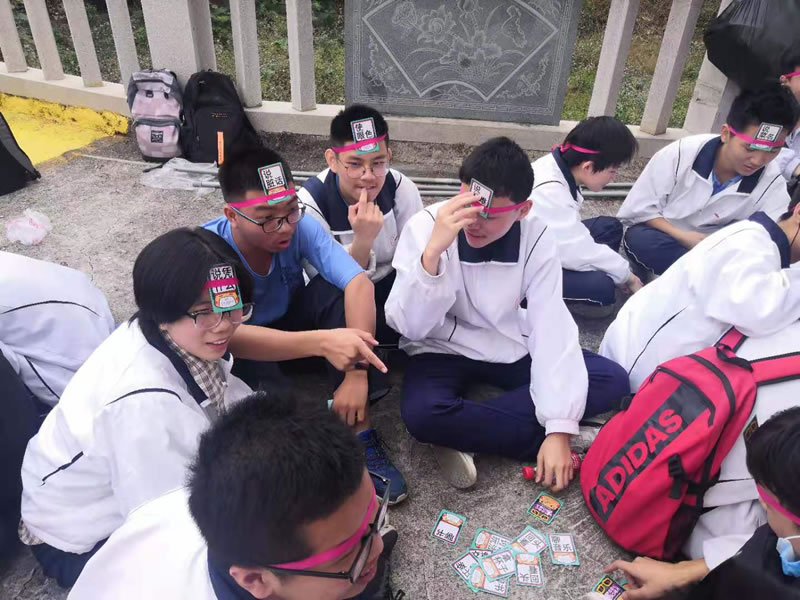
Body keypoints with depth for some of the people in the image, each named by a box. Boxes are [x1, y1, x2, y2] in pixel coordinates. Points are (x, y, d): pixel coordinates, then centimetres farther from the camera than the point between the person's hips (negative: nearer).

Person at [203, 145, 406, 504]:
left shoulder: (300, 226, -24)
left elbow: (359, 284, -33)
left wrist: (356, 372, -43)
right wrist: (321, 342, -58)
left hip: (290, 322, 3)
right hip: (242, 348, -2)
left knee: (335, 291, -27)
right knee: (246, 355, -38)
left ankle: (359, 433, -24)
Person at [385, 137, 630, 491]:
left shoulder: (535, 236, -13)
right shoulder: (426, 225, -19)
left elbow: (552, 327, -17)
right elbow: (409, 327, -25)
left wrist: (560, 428, -24)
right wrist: (432, 252, -41)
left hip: (511, 349, 4)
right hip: (443, 350, -3)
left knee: (612, 380, -14)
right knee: (420, 413, -35)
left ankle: (463, 435, -18)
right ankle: (535, 438, -13)